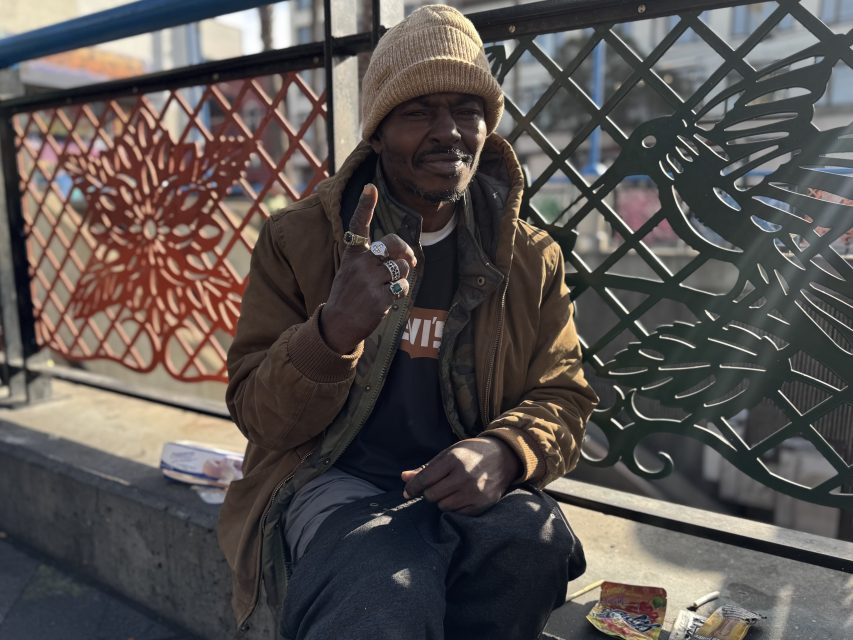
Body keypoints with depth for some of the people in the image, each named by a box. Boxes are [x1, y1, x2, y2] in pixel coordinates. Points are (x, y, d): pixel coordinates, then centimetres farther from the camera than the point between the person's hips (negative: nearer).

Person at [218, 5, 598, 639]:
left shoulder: (531, 258, 7)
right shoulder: (297, 239, 0)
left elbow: (563, 396, 8)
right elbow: (259, 416, -3)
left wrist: (503, 453, -17)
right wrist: (333, 331, -26)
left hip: (465, 490, 5)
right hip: (334, 485, -4)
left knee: (535, 542, -29)